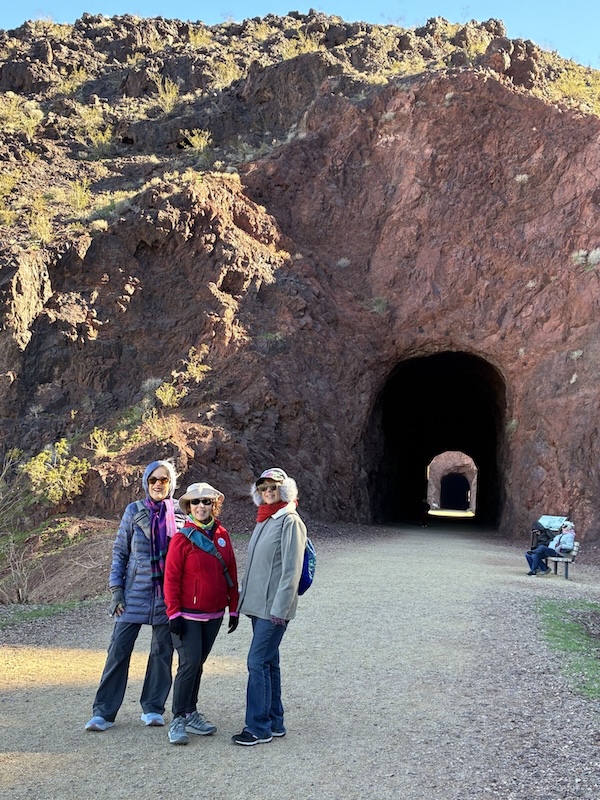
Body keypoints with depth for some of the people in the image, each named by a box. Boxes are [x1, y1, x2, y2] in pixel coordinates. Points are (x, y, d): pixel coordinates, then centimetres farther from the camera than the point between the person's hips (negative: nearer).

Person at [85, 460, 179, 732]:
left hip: (168, 594, 0)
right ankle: (103, 712, 6)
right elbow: (120, 551, 5)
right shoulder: (134, 511, 1)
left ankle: (153, 708, 21)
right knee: (118, 649, -2)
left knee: (162, 651, 8)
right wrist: (116, 589, -2)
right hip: (135, 592, 0)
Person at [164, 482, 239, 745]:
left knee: (198, 664, 14)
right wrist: (173, 613, -13)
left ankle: (191, 713, 26)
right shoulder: (183, 538, -11)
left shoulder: (222, 535, 4)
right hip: (188, 615, -5)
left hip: (214, 615, 5)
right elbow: (171, 578, -11)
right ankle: (178, 719, 1)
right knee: (190, 663, -10)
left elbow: (231, 573, 10)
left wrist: (233, 608, 11)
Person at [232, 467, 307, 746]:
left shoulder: (290, 521, -11)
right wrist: (243, 596, 18)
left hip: (274, 607, -9)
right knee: (268, 662, 13)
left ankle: (258, 727, 1)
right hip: (258, 605, 9)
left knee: (258, 662, -8)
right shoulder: (263, 521, 15)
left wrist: (279, 609, -19)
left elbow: (291, 570, -16)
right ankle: (274, 722, 23)